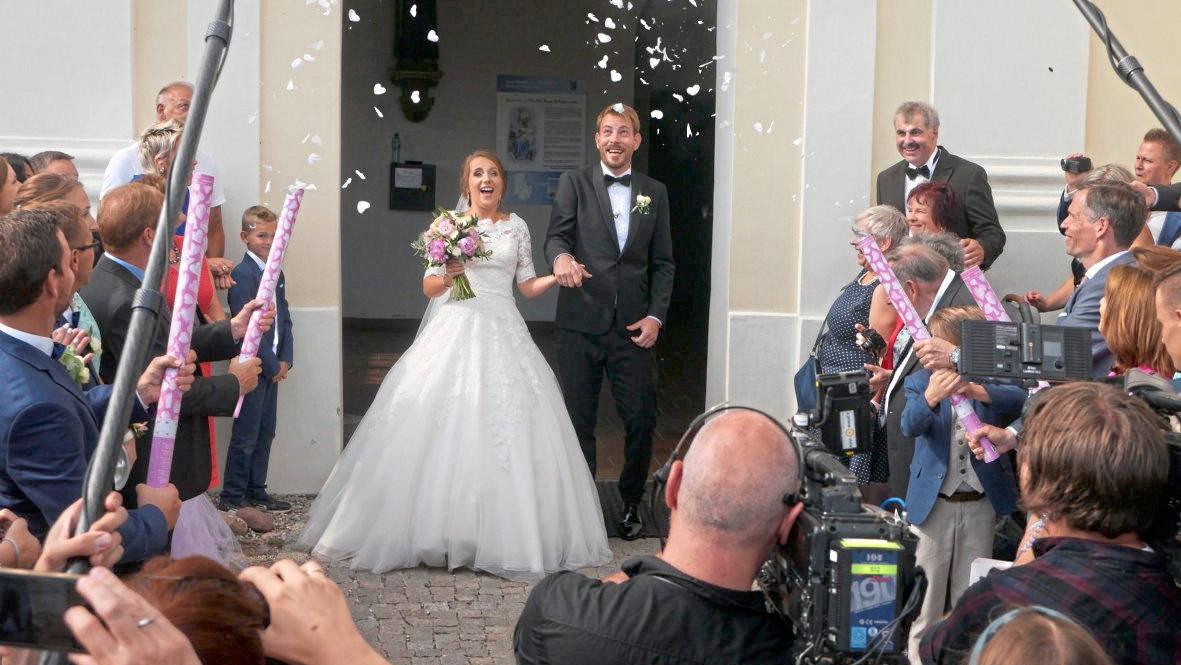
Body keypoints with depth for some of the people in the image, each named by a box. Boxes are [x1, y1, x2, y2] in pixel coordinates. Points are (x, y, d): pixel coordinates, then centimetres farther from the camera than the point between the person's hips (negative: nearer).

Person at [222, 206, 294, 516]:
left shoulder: (277, 274, 13)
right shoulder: (242, 274, -14)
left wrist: (285, 360, 1)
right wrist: (272, 366, -14)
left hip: (273, 367, 8)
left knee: (265, 433, 14)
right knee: (246, 435, -3)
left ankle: (256, 491, 24)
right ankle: (232, 498, 4)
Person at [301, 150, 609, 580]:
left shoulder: (517, 227, 12)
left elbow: (527, 286, 13)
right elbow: (429, 288, 6)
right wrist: (448, 274, -14)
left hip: (503, 334, 2)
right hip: (456, 331, -2)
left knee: (506, 432, -4)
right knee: (445, 428, -8)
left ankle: (503, 537, 3)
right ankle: (440, 529, -1)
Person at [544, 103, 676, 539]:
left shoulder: (654, 193, 12)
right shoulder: (574, 184, 6)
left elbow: (663, 262, 12)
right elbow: (556, 236, -7)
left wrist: (656, 316, 0)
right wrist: (561, 256, -31)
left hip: (632, 327, 1)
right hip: (581, 322, -1)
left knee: (641, 420, -1)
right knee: (578, 420, 4)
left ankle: (631, 504, 17)